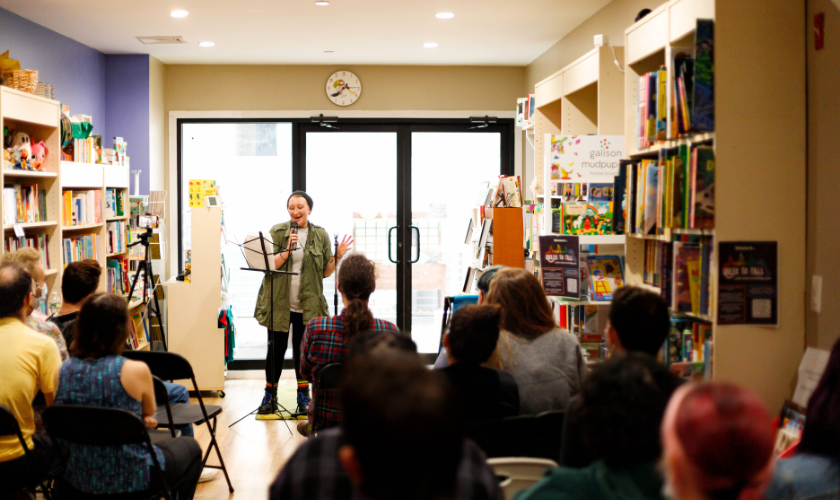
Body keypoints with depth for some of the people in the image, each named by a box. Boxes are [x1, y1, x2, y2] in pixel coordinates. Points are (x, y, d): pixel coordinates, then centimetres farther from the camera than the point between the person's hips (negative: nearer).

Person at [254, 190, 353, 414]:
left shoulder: (320, 235, 3)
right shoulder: (277, 232, -1)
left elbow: (325, 271, 6)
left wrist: (338, 256, -10)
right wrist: (286, 250, -22)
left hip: (308, 305, 1)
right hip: (279, 303, -1)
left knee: (303, 350, 7)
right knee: (276, 349, 5)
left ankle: (303, 396, 20)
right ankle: (270, 395, 20)